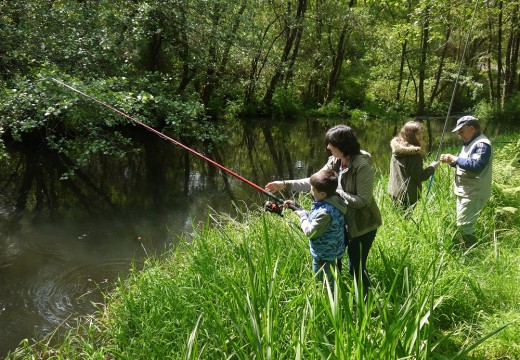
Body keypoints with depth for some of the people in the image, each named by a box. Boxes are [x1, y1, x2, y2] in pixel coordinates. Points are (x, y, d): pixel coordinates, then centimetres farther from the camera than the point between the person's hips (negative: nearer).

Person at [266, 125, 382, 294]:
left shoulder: (363, 166, -25)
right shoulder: (334, 162, -2)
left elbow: (363, 200, -26)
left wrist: (335, 192, -24)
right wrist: (284, 184, -4)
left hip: (361, 225, -8)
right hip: (341, 221, 8)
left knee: (356, 268, 4)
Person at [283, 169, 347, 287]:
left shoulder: (325, 212, -35)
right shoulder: (331, 201, -3)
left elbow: (310, 232, -25)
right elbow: (313, 218, 10)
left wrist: (302, 215, -11)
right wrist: (296, 207, 6)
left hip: (324, 257, -10)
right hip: (329, 252, 10)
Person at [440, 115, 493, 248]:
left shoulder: (482, 144, -19)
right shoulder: (470, 143, 14)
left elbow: (475, 166, -31)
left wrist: (454, 158, -26)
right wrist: (451, 160, 1)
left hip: (473, 194, -10)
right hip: (465, 192, 10)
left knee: (464, 225, -9)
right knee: (462, 223, 18)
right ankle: (466, 249, 30)